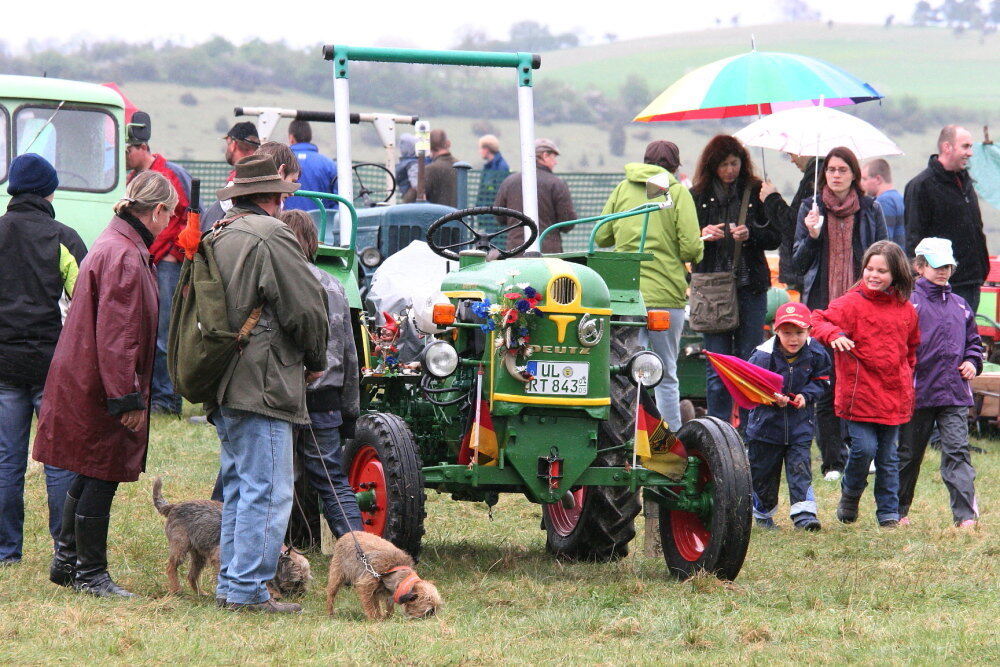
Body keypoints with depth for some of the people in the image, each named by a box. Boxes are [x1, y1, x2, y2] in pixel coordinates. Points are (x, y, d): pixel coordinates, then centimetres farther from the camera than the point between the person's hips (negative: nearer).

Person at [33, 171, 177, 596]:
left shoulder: (117, 245, 13)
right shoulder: (124, 258, -21)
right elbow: (116, 335, -24)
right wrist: (128, 398, -22)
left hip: (82, 382, 10)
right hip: (99, 387, -10)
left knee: (89, 477, 18)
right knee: (101, 477, -1)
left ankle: (66, 561, 28)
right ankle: (89, 573, 7)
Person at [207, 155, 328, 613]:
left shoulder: (217, 238, 15)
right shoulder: (270, 235, -11)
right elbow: (307, 307, -13)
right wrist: (316, 361, 4)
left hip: (222, 386, 9)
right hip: (261, 384, -9)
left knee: (238, 489, 17)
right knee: (267, 492, -7)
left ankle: (230, 584, 20)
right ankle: (248, 590, -8)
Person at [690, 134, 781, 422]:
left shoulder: (756, 192, 4)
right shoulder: (698, 196, 6)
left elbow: (776, 236, 5)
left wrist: (750, 234, -13)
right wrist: (703, 235, -12)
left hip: (750, 287, 0)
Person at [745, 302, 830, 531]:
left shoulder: (816, 354, -7)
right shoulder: (764, 355, -16)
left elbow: (822, 381, 5)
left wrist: (806, 395, -13)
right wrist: (773, 398, -28)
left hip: (800, 421, 1)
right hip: (767, 422, -1)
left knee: (800, 466, -9)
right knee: (763, 471, 9)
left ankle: (803, 512, -10)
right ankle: (762, 513, 28)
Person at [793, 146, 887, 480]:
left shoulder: (870, 210, 9)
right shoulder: (810, 208, 9)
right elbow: (798, 262, 9)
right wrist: (811, 236, -10)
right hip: (822, 308, 0)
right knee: (826, 387, -2)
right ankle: (833, 462, 2)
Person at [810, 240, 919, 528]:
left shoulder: (906, 310, 10)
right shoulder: (852, 303, -5)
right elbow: (818, 321, -14)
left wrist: (907, 373, 15)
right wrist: (834, 335, -33)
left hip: (894, 395, 4)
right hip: (859, 393, -4)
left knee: (888, 456, 9)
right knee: (864, 448, -12)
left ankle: (888, 512, 18)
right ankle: (849, 496, 15)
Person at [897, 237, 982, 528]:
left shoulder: (960, 306, 13)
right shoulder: (909, 304, -3)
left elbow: (973, 340, 24)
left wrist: (973, 362, 6)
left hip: (955, 394, 3)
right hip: (919, 392, -3)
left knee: (957, 450, -7)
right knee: (909, 453, 9)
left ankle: (966, 514, -12)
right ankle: (898, 511, 23)